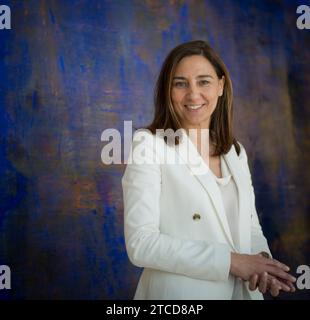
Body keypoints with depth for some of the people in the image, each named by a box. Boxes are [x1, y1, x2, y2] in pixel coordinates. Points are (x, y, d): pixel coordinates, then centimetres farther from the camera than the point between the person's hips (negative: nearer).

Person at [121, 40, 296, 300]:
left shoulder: (235, 152, 6)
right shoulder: (149, 145, -12)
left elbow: (251, 227, 11)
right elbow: (140, 244, -19)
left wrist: (261, 259, -11)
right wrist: (230, 261, -20)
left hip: (243, 290, 6)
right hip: (177, 293, -5)